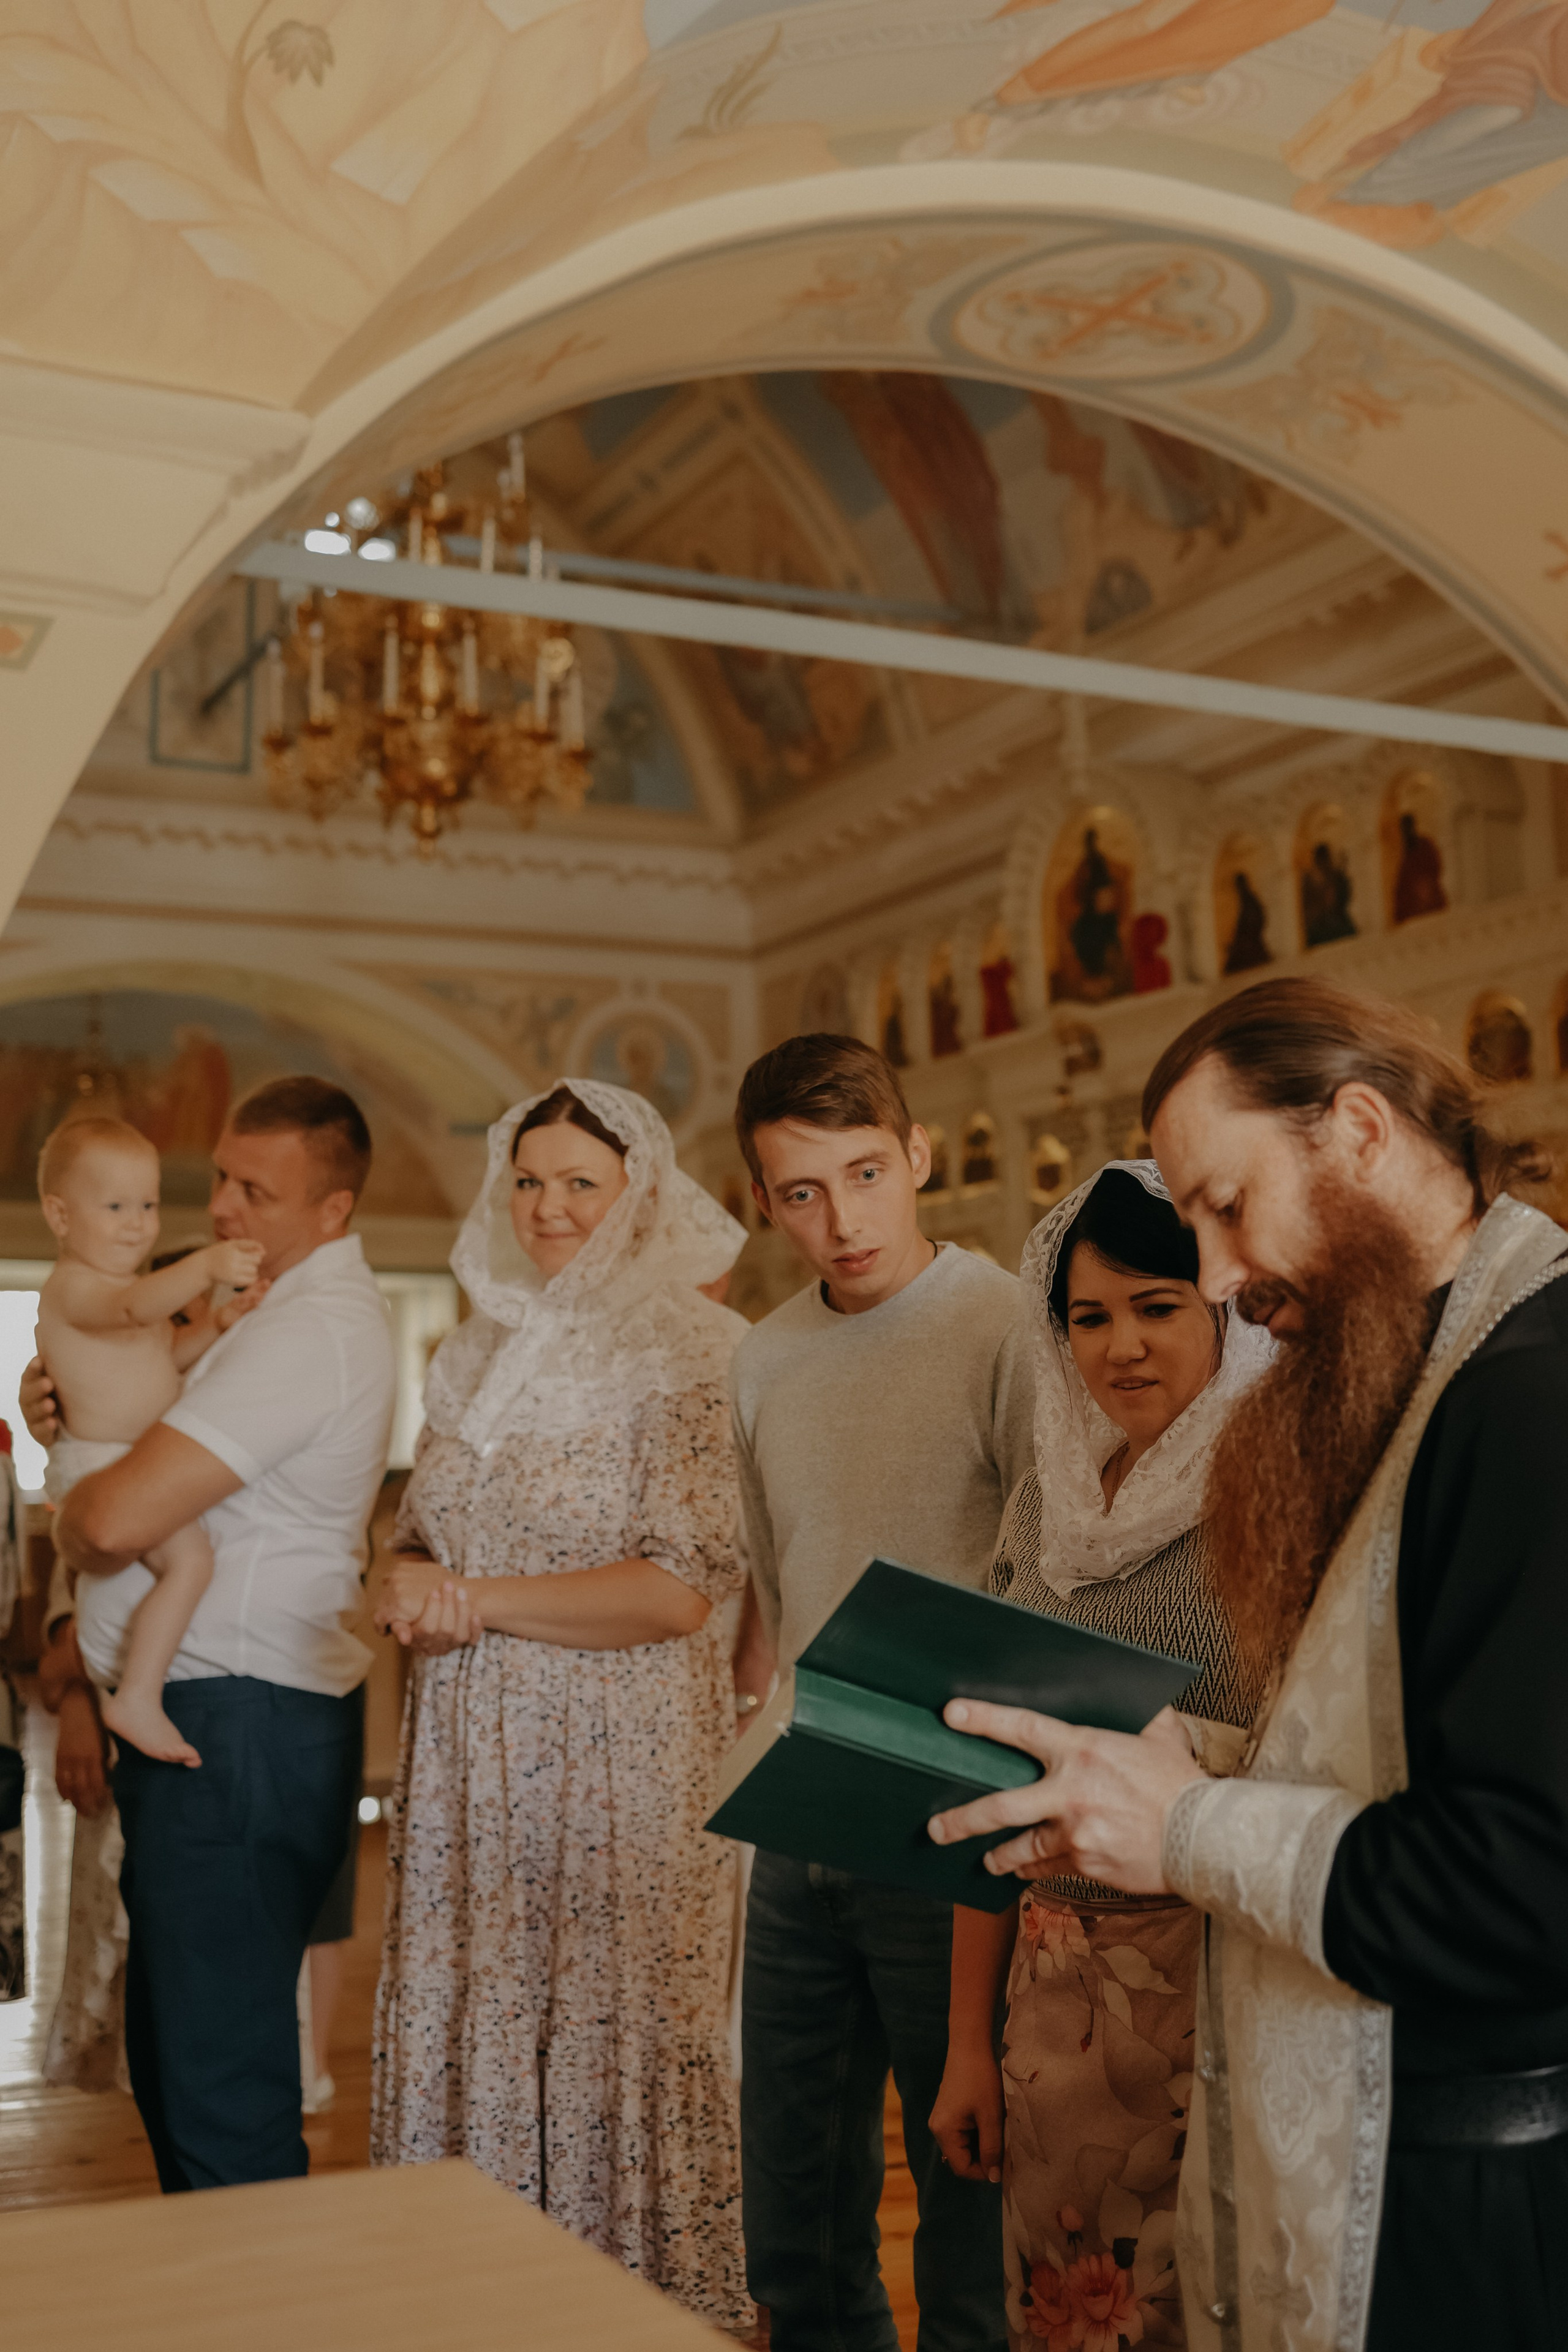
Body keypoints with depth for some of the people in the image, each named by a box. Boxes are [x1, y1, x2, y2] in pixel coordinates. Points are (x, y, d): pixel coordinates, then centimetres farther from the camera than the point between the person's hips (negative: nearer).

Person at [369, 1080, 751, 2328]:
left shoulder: (686, 1363, -8)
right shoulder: (476, 1359, 12)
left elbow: (682, 1589, -16)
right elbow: (416, 1546, 19)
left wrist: (479, 1601, -12)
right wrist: (414, 1590, -5)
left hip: (623, 1762, -6)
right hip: (470, 1764, 6)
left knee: (613, 2043, 1)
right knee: (466, 2040, 10)